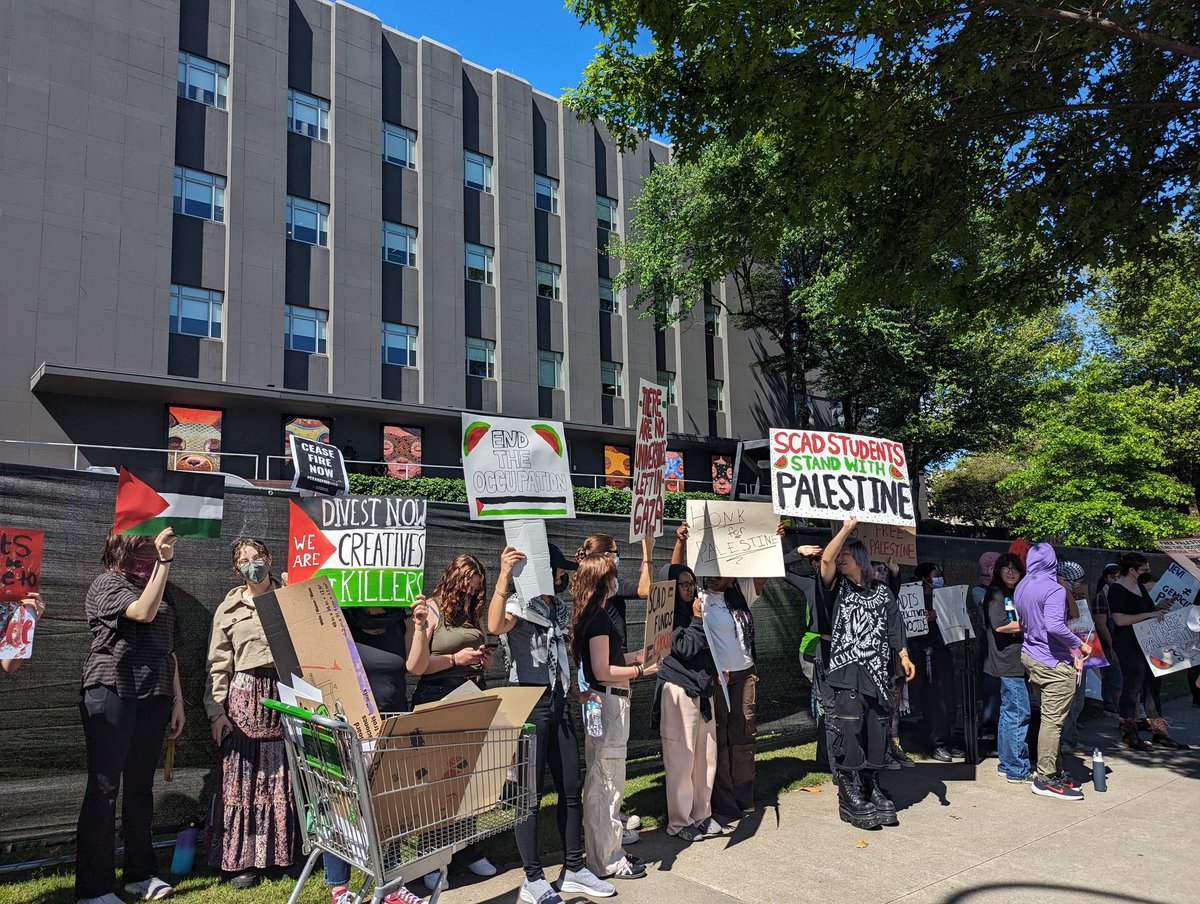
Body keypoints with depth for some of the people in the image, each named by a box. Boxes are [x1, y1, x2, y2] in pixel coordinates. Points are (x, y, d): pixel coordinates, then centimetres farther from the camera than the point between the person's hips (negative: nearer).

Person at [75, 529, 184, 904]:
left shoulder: (161, 591, 16)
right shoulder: (107, 584, -2)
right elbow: (143, 612, -22)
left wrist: (177, 700, 14)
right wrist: (164, 560, -23)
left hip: (153, 697, 6)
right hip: (112, 692, -6)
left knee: (140, 785, 11)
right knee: (104, 787, -2)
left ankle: (140, 873, 20)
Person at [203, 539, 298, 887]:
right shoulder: (229, 609, 8)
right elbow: (218, 664, 6)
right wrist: (216, 711, -2)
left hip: (285, 692, 1)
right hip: (245, 694, 0)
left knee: (283, 775, 5)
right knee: (243, 777, 1)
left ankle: (281, 852, 17)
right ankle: (242, 859, 12)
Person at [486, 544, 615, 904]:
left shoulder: (559, 610, 14)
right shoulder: (519, 604, -9)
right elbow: (495, 625, -34)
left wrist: (576, 692, 10)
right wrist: (504, 576, -44)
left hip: (558, 703, 8)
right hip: (529, 702, -8)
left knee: (571, 786, 11)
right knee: (531, 792, -1)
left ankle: (573, 869, 24)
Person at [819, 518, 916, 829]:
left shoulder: (882, 592, 15)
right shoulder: (837, 588, 7)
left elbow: (894, 629, 15)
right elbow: (826, 560, -11)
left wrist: (904, 657, 3)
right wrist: (846, 528, -7)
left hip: (879, 674, 3)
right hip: (848, 674, -3)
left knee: (877, 734, 7)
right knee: (849, 733, -7)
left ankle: (872, 787, 20)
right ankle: (851, 797, 0)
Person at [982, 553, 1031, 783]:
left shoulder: (1018, 594, 19)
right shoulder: (996, 594, -8)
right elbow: (1000, 625, -17)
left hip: (1018, 661, 9)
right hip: (1008, 661, -9)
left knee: (1009, 712, 14)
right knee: (1020, 713, -8)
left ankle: (1007, 764, 22)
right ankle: (1018, 770, -3)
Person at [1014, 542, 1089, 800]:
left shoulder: (1020, 588, 11)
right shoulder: (1054, 589, -16)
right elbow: (1054, 625, -29)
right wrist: (1079, 645, -15)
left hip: (1030, 657, 9)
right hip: (1054, 663, -9)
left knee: (1048, 717, 15)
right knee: (1052, 721, -3)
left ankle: (1054, 770, 22)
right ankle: (1046, 778, 1)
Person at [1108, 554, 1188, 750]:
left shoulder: (1140, 587, 14)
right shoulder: (1117, 589, -13)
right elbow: (1120, 619, -21)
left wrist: (1160, 609, 5)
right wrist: (1149, 614, -21)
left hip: (1146, 642, 9)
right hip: (1127, 644, -9)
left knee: (1153, 685, 12)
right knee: (1132, 686, -3)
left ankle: (1160, 734, 20)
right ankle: (1129, 735, 6)